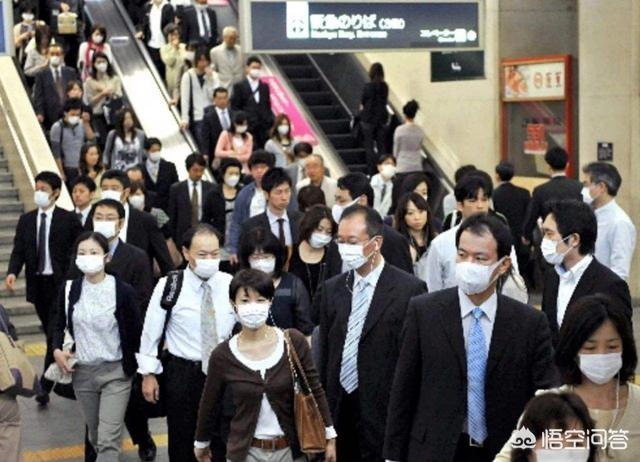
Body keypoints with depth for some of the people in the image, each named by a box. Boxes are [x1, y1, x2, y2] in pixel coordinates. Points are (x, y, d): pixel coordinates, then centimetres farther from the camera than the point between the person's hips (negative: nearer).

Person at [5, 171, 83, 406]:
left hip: (61, 285, -5)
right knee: (52, 335, 14)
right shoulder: (26, 220, 9)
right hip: (37, 284, 5)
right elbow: (19, 251, 5)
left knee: (54, 335, -9)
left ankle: (45, 386, -6)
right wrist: (12, 272, -14)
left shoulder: (69, 220, -4)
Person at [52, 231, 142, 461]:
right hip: (82, 371, 4)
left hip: (115, 372, -4)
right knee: (95, 437, 17)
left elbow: (136, 333, -5)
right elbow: (59, 325, 12)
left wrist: (142, 370, 0)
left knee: (108, 440, -10)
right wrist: (57, 350, -5)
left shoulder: (123, 291, -12)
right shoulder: (69, 290, -1)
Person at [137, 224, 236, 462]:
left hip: (223, 372, 2)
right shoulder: (170, 286, -13)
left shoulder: (231, 285, -7)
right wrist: (148, 374, -3)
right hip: (181, 373, -1)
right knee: (181, 440, 14)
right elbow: (151, 331, -5)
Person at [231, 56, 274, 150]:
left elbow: (268, 107, 17)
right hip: (248, 128, -4)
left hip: (264, 128, 4)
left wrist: (270, 122, 5)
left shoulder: (264, 87, 18)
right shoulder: (239, 86, 4)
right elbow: (234, 107, 1)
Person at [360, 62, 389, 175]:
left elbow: (362, 103, -4)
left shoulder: (368, 86, -12)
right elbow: (385, 101, 9)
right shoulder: (385, 86, 0)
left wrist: (362, 107, 16)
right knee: (382, 145, 8)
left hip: (369, 119, -4)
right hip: (382, 118, 4)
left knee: (369, 146, 2)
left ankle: (371, 171, -1)